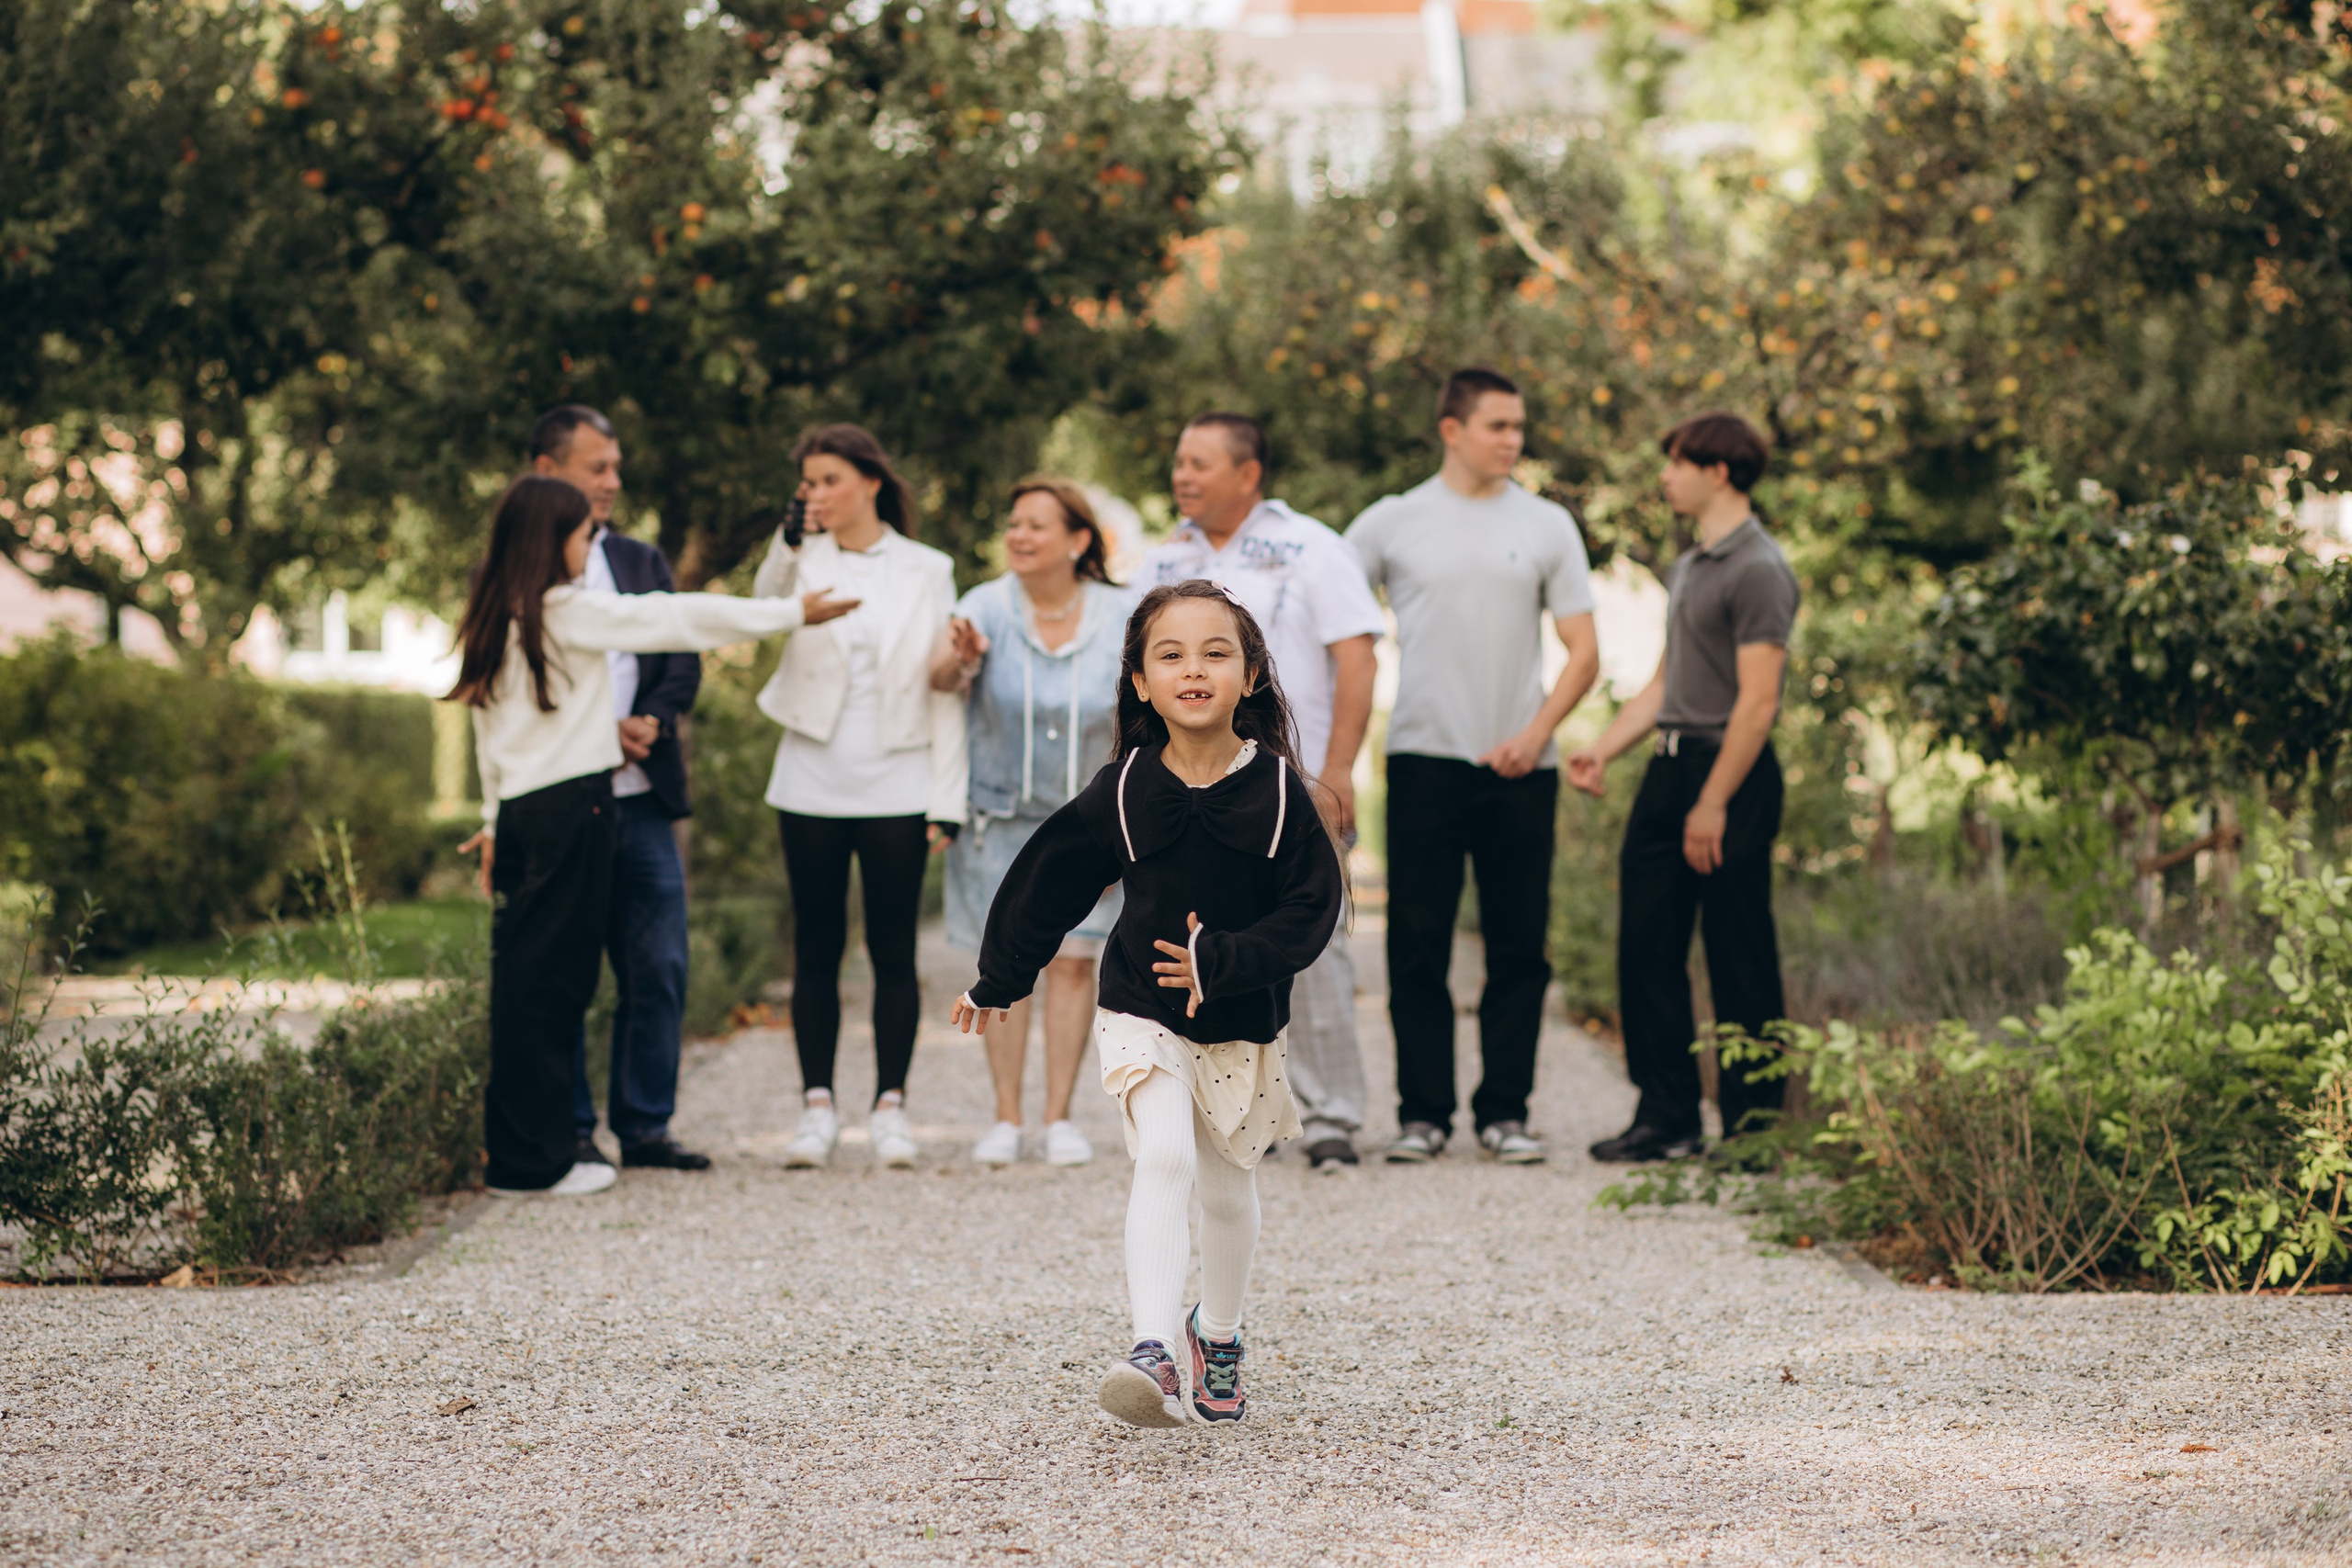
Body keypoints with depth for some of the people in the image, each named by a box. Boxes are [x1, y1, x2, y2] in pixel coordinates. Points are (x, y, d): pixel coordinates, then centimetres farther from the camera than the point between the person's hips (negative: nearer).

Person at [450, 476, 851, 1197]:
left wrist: (496, 820, 25)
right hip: (570, 807, -8)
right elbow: (681, 620, -4)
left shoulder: (496, 619, 13)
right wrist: (793, 613, 4)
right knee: (547, 983, -5)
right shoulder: (569, 611, -9)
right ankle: (537, 1159, -3)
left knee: (531, 981, 9)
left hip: (523, 811, 8)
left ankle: (520, 1151, 11)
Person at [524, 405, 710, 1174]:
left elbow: (684, 662, 10)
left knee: (659, 971, 4)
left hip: (641, 798, 5)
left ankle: (644, 1126, 13)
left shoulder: (642, 562, 16)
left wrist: (647, 723, -9)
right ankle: (569, 1132, 9)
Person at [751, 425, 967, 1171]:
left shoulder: (925, 570, 4)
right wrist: (791, 536, -30)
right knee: (816, 947, 4)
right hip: (812, 785, 1)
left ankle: (890, 1106, 7)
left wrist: (946, 799, -2)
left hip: (896, 787, -1)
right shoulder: (804, 561, 5)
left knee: (893, 950, 1)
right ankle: (817, 1104, 8)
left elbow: (944, 690, 3)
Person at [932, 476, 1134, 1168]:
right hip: (998, 813, 0)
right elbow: (942, 678, -28)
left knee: (1074, 958, -2)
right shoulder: (989, 607, -11)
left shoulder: (1120, 617, -9)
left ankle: (1060, 1117, 4)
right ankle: (1006, 1118, 4)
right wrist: (959, 659, -50)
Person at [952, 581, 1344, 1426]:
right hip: (1143, 1016, -1)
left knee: (1228, 1189, 15)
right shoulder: (1122, 792, -8)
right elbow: (1046, 883, 5)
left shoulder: (1277, 789, -9)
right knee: (1165, 1159, -23)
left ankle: (1218, 1333, 41)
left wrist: (1224, 960, -23)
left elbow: (1313, 906, -10)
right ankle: (1153, 1354, -32)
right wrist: (996, 984, 14)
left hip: (1244, 1025, 2)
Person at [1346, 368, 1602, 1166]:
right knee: (1418, 944, -1)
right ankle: (1423, 1113, 5)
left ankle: (1505, 1111, 9)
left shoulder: (1547, 526, 8)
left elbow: (1583, 652, 6)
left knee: (1519, 948, 2)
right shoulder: (1392, 523, 5)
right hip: (1425, 760, -1)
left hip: (1520, 769, 1)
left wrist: (1536, 733, -8)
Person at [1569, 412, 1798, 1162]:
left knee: (1739, 959, -2)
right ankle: (1667, 1116, 14)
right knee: (1647, 945, 7)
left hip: (1730, 773, -9)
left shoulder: (1758, 571, -12)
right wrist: (1603, 749, 11)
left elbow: (1757, 700, -16)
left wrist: (1714, 803, -19)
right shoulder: (1688, 567, 18)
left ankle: (1752, 1123, 5)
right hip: (1670, 765, 9)